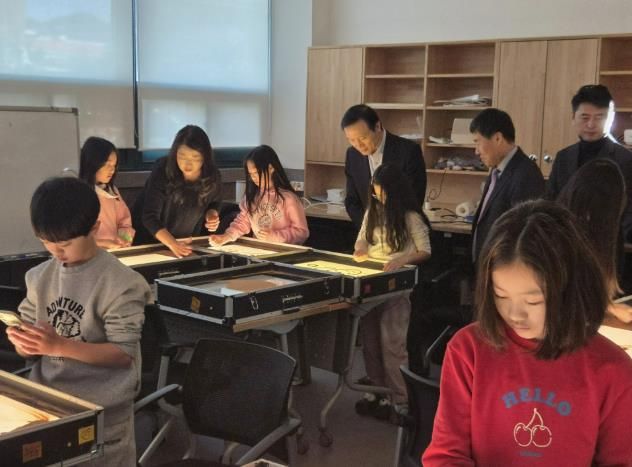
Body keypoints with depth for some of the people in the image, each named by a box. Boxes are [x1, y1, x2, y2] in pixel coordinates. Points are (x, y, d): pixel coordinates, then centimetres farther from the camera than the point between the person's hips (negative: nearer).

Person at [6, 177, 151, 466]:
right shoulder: (39, 278, 4)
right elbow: (33, 349, 10)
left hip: (102, 412, -5)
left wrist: (58, 346, -25)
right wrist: (24, 343, -14)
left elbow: (123, 353, -17)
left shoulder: (119, 283, -15)